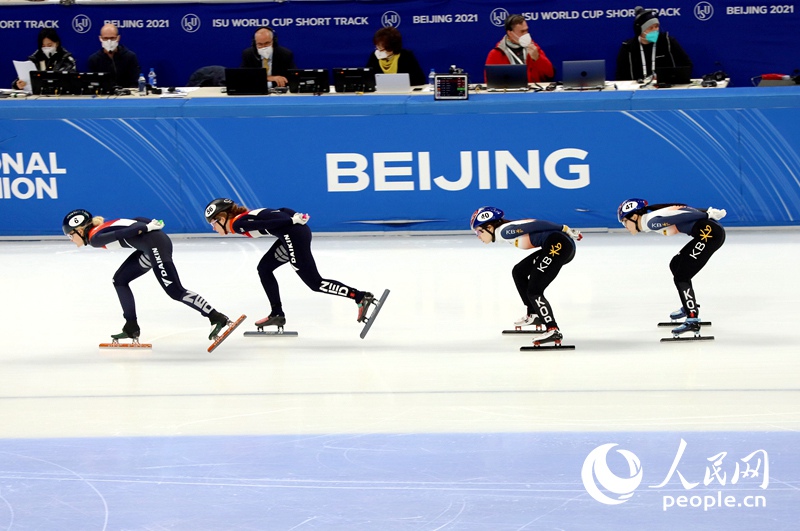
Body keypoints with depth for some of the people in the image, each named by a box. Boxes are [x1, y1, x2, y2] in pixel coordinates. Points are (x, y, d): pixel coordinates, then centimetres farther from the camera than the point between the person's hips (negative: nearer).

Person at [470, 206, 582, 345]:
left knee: (533, 291, -12)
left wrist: (564, 230, -16)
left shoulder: (504, 231, -9)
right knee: (519, 272, 25)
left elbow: (535, 225, -14)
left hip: (558, 245, -10)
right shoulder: (508, 231, 18)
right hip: (553, 248, 10)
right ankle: (533, 315, 33)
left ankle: (553, 330, -18)